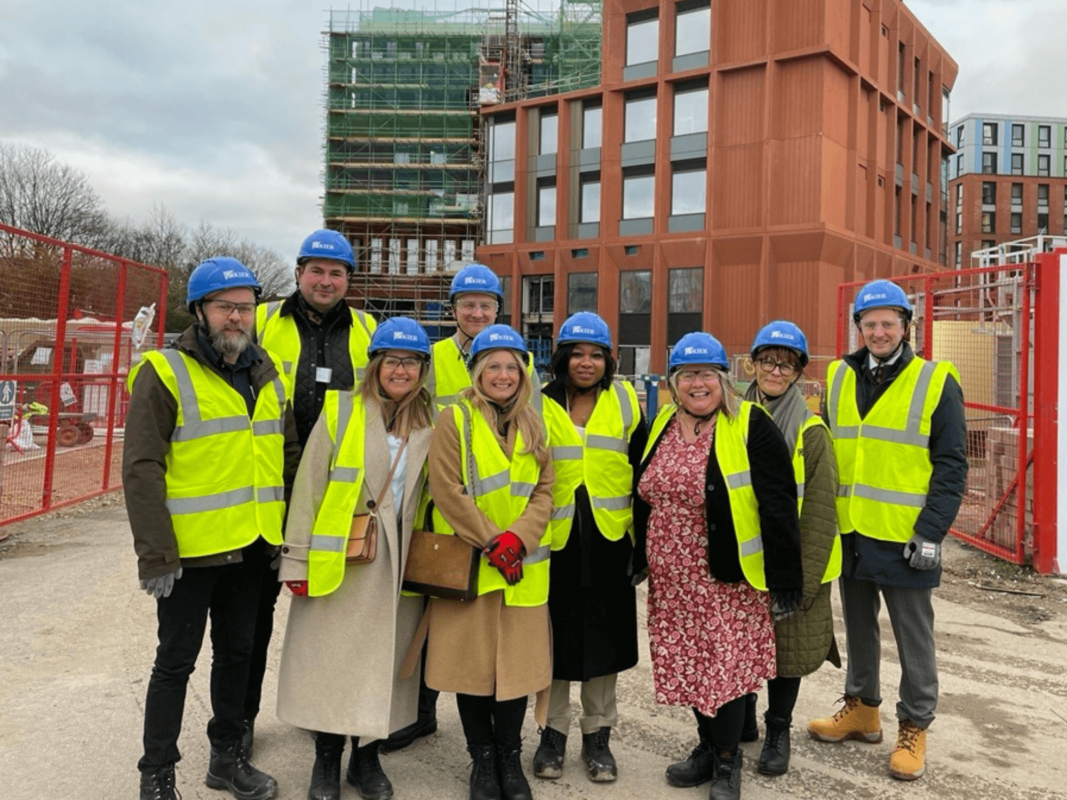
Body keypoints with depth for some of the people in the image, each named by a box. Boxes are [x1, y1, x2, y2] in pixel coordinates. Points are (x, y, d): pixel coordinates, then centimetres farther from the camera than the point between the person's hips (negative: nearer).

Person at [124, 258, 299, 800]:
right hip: (191, 550, -6)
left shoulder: (268, 377, 9)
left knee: (237, 651, 18)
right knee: (177, 661, 6)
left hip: (251, 547, 6)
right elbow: (141, 470, -15)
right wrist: (155, 555, -18)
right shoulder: (165, 374, -10)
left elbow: (289, 459, 14)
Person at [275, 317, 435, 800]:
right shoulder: (340, 412, -4)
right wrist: (299, 560, -7)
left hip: (399, 566, 3)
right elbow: (308, 487, -4)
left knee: (384, 662, 12)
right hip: (338, 561, -2)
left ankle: (367, 758, 31)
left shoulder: (431, 425, 4)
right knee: (331, 662, 7)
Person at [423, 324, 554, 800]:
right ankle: (482, 759, 23)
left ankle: (510, 757, 23)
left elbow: (543, 491, 6)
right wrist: (491, 544, -14)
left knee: (518, 659, 5)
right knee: (472, 659, 5)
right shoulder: (455, 421, -3)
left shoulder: (532, 425, 11)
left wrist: (517, 538, -10)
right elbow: (448, 491, -10)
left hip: (523, 564, 3)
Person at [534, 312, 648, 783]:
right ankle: (553, 732, 26)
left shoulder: (625, 401, 4)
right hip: (555, 537, -1)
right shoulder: (540, 404, 1)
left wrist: (643, 532, 6)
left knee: (605, 633, 9)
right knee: (556, 633, 7)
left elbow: (642, 471, 9)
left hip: (609, 537, 1)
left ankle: (597, 735, 27)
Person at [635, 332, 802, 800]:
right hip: (672, 578, 6)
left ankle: (727, 762, 27)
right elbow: (645, 495, 16)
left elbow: (778, 507, -13)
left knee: (724, 666, 3)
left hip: (726, 578, -5)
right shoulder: (663, 424, 7)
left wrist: (783, 577, -14)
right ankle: (707, 746, 38)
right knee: (688, 664, 15)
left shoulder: (750, 426, -12)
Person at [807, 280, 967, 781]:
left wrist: (932, 531, -14)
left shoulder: (936, 383, -6)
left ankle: (913, 730, 25)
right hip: (850, 531, 4)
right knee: (858, 626, 18)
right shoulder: (839, 379, 5)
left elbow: (951, 465, -8)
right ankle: (862, 708, 35)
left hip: (905, 537, -4)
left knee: (913, 638, 9)